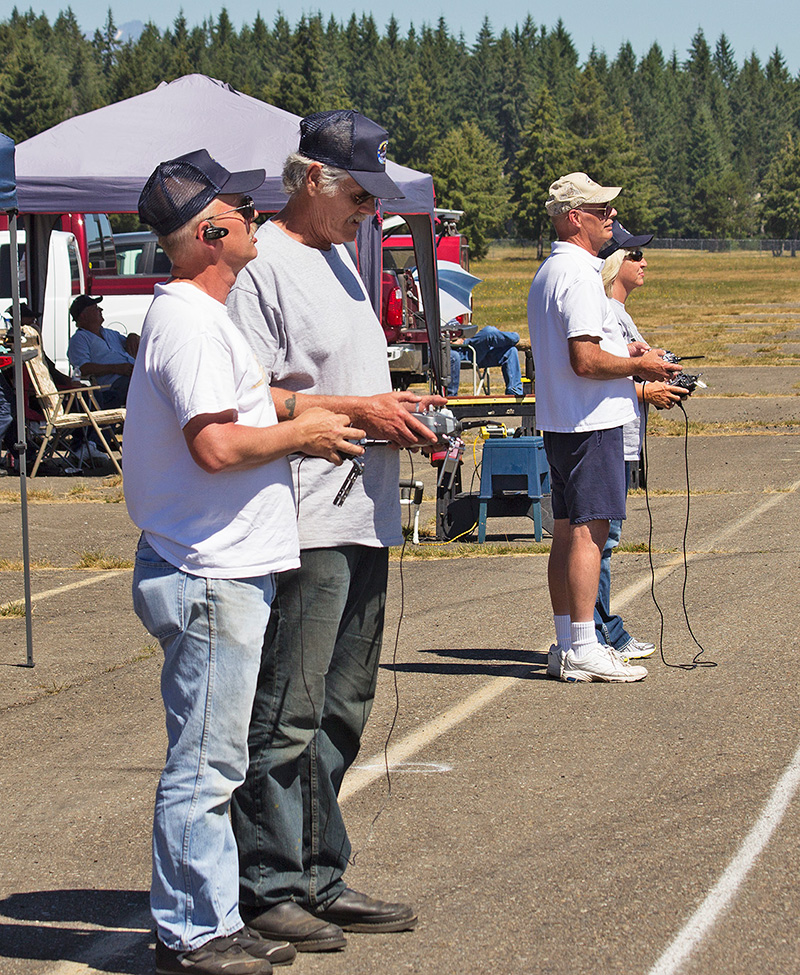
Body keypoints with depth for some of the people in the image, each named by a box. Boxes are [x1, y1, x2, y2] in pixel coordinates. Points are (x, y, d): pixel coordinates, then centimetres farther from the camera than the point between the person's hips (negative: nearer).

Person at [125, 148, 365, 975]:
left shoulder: (198, 314, 17)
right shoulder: (190, 322, -17)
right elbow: (217, 446, -25)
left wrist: (303, 430, 15)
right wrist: (301, 432, -11)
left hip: (226, 572, 11)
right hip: (209, 579, -11)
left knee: (213, 763, 15)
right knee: (202, 765, -4)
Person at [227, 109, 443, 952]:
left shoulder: (338, 257, 19)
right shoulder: (261, 265, -11)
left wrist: (401, 409, 8)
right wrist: (360, 410, -17)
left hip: (363, 520, 10)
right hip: (304, 527, -10)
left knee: (339, 712, 14)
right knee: (286, 717, -4)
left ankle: (318, 879, 22)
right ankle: (269, 889, 3)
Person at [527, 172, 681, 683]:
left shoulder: (549, 272, 17)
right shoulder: (579, 273, -16)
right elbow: (585, 360, -23)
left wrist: (622, 352, 18)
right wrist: (639, 366, -9)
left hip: (559, 422, 10)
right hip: (591, 421, -10)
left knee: (568, 532, 12)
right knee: (588, 531, -9)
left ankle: (567, 645, 16)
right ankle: (582, 650, -9)